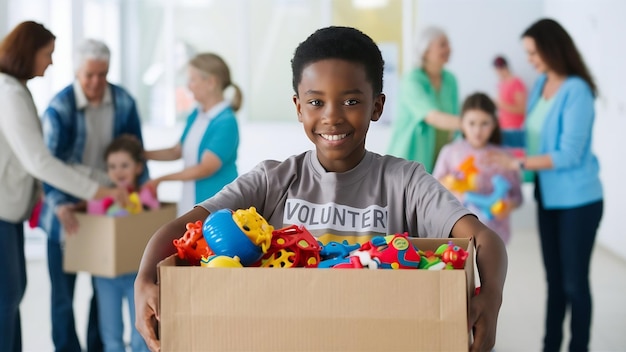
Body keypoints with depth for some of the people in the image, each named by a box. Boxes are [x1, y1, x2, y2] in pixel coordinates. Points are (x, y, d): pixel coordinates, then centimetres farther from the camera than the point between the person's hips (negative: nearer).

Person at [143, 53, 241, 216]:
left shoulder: (226, 122, -16)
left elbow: (206, 168, -19)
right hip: (190, 203, 8)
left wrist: (161, 179, -16)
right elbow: (176, 151, 18)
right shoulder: (195, 115, 9)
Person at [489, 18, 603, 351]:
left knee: (574, 281, 4)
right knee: (554, 278, 16)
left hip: (577, 201, -7)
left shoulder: (577, 91, -19)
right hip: (548, 198, 7)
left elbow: (569, 155, -22)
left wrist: (517, 163, -22)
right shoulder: (540, 85, 3)